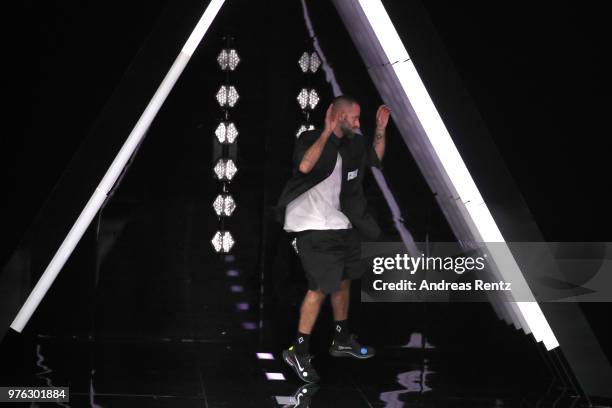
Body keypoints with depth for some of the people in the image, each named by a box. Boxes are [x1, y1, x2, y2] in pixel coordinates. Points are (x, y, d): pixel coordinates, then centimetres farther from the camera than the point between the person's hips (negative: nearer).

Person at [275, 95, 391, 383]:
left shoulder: (352, 143, 6)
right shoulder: (311, 139, -17)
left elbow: (375, 158, 24)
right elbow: (305, 166, -38)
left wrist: (380, 129, 11)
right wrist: (327, 132, -38)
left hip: (341, 225, 9)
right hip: (313, 227, -9)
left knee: (343, 281, 19)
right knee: (321, 287, -13)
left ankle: (342, 340, 35)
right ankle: (297, 352, -5)